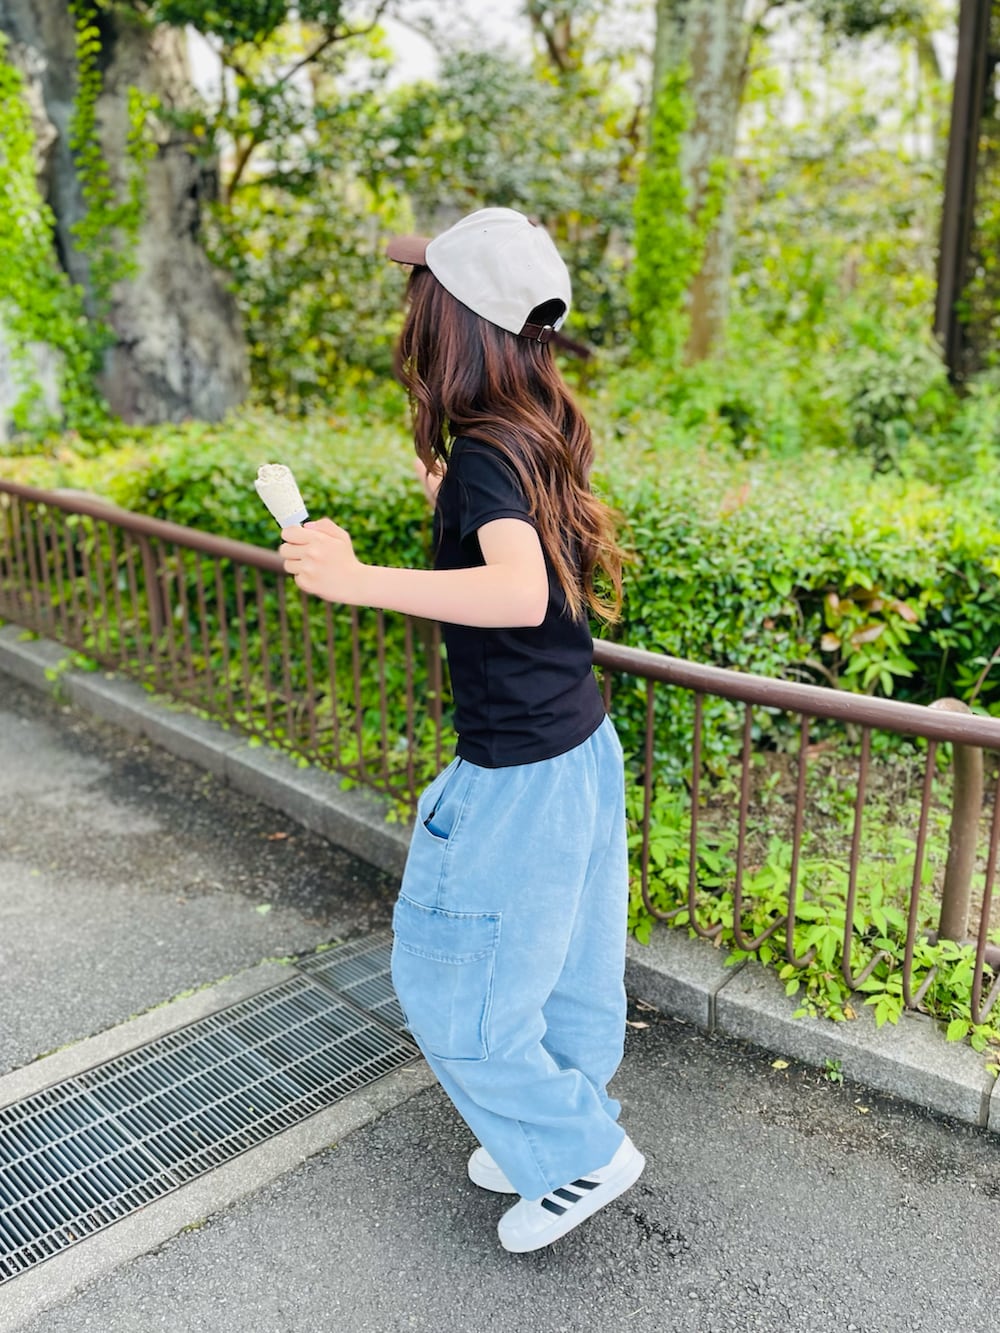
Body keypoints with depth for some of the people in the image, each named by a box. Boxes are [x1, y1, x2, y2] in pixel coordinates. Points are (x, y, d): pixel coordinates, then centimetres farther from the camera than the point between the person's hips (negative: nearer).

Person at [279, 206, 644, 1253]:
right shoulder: (537, 439, 4)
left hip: (517, 776, -9)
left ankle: (582, 1155, 26)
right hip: (582, 749, 9)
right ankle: (552, 1137, 42)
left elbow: (521, 591, -40)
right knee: (563, 967, 22)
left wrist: (357, 579, -42)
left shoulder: (483, 452, -22)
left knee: (457, 985, 11)